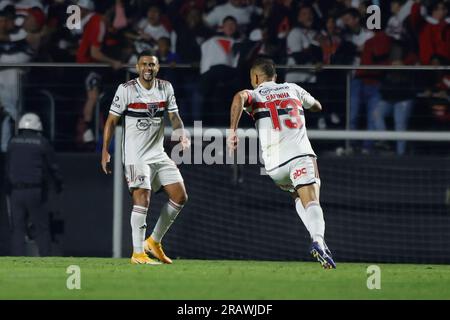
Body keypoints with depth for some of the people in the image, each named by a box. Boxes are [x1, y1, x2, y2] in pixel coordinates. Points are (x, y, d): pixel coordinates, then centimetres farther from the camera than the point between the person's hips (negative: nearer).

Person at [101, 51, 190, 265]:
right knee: (142, 198, -17)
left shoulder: (165, 88, 6)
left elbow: (174, 116, 7)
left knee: (180, 197, 2)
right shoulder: (126, 89, -8)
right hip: (135, 155, -6)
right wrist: (105, 151, -8)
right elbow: (112, 120, -4)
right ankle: (137, 253, -10)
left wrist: (182, 134, -14)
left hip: (158, 154, 6)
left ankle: (153, 242, 16)